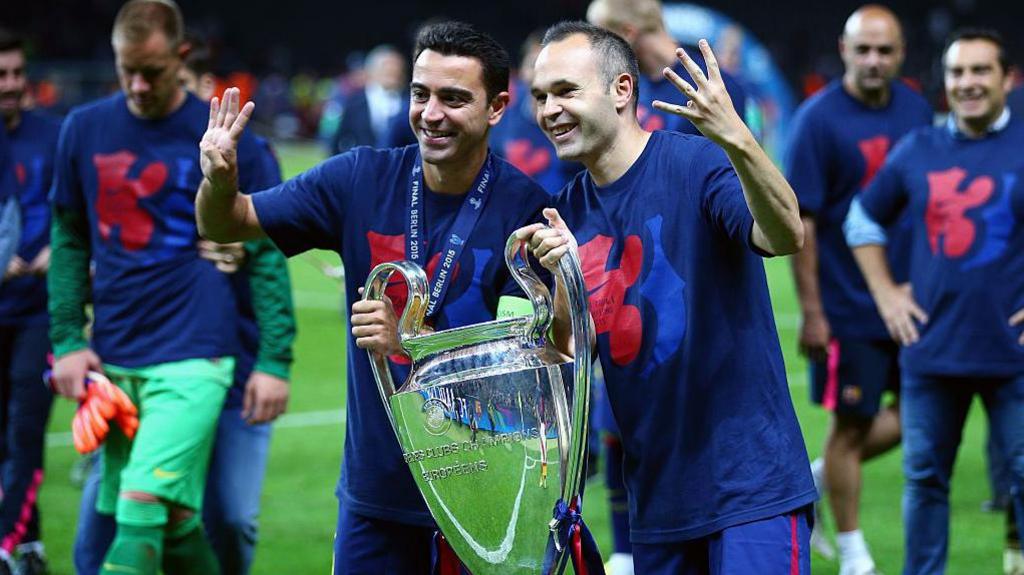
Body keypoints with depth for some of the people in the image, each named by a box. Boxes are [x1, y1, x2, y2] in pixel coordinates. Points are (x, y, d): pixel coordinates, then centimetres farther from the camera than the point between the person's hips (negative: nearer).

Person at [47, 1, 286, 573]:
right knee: (175, 527, 8)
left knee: (141, 513, -17)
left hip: (192, 359, -4)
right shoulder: (85, 129, 7)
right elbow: (69, 240, 15)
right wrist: (67, 339, 6)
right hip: (112, 360, 5)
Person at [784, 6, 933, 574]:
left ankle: (820, 477, 27)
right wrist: (810, 312, -15)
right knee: (851, 423, 3)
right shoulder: (818, 119, -12)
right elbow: (799, 221, -13)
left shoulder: (916, 110, 5)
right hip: (848, 307, -6)